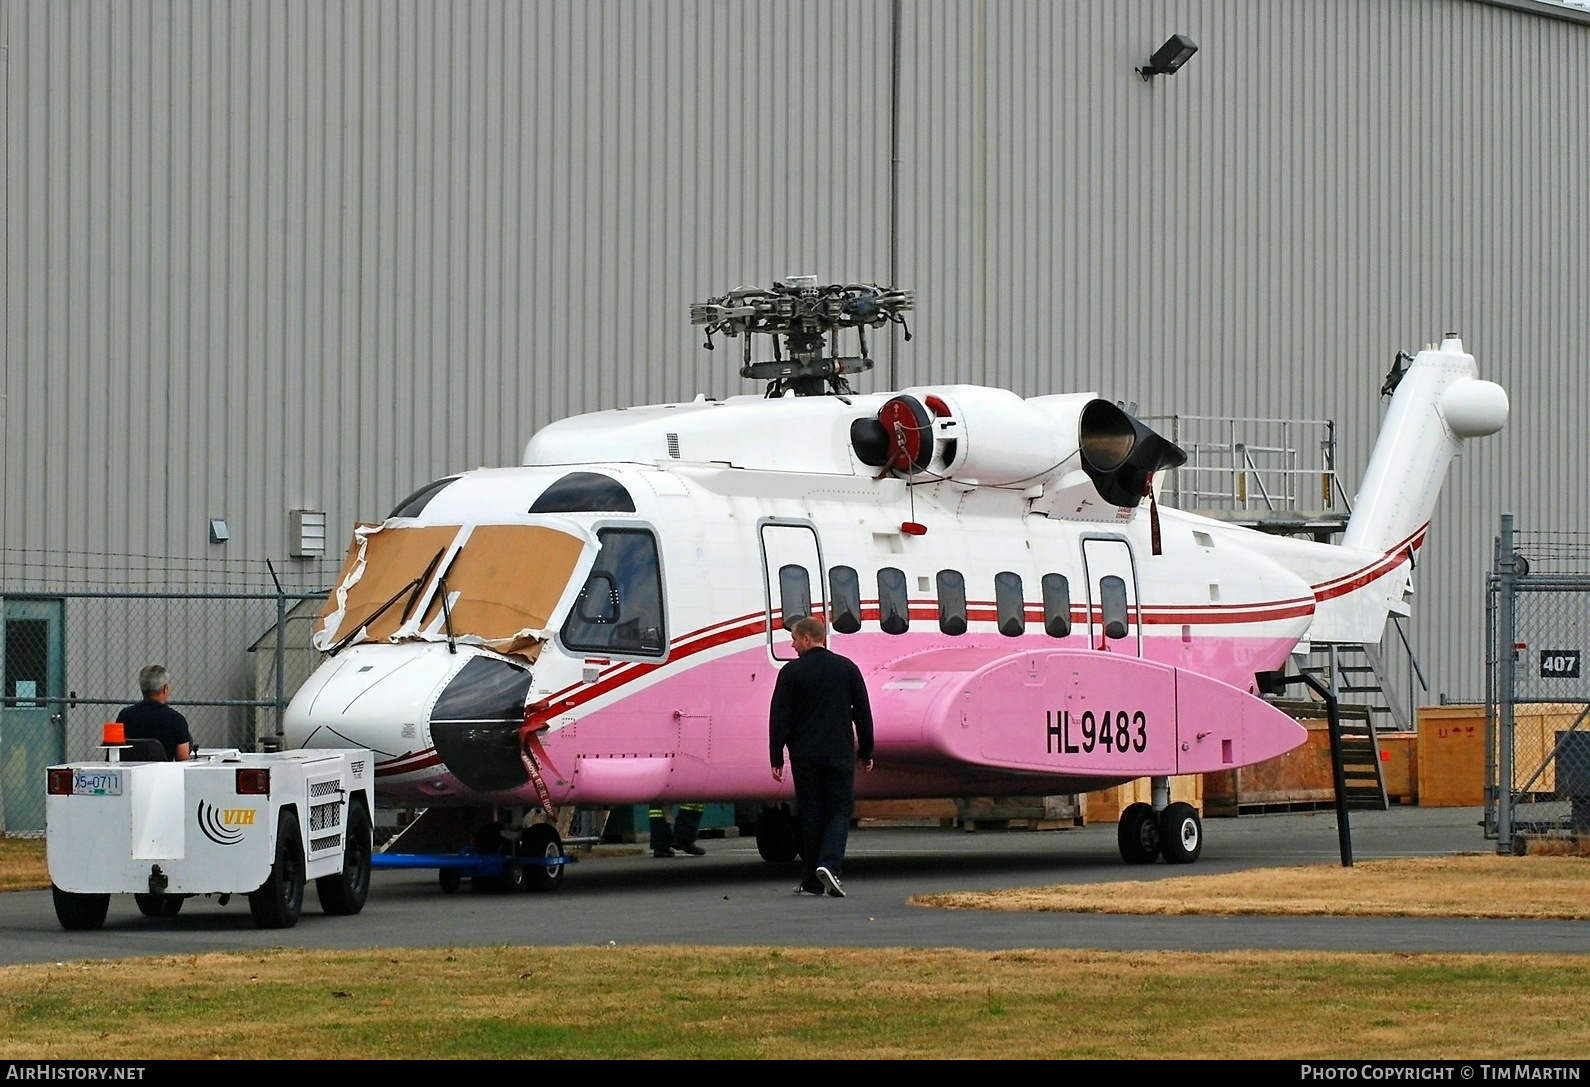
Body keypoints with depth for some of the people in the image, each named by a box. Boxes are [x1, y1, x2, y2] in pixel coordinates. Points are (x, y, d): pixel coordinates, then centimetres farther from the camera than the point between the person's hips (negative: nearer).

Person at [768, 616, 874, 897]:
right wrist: (865, 753, 16)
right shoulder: (847, 668, 6)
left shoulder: (791, 672, -3)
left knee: (811, 814, 4)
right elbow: (863, 713, 8)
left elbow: (779, 718, -4)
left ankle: (811, 881, 4)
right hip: (839, 755, 1)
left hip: (805, 756, -1)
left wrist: (777, 758, 0)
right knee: (840, 811, 6)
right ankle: (830, 864, -17)